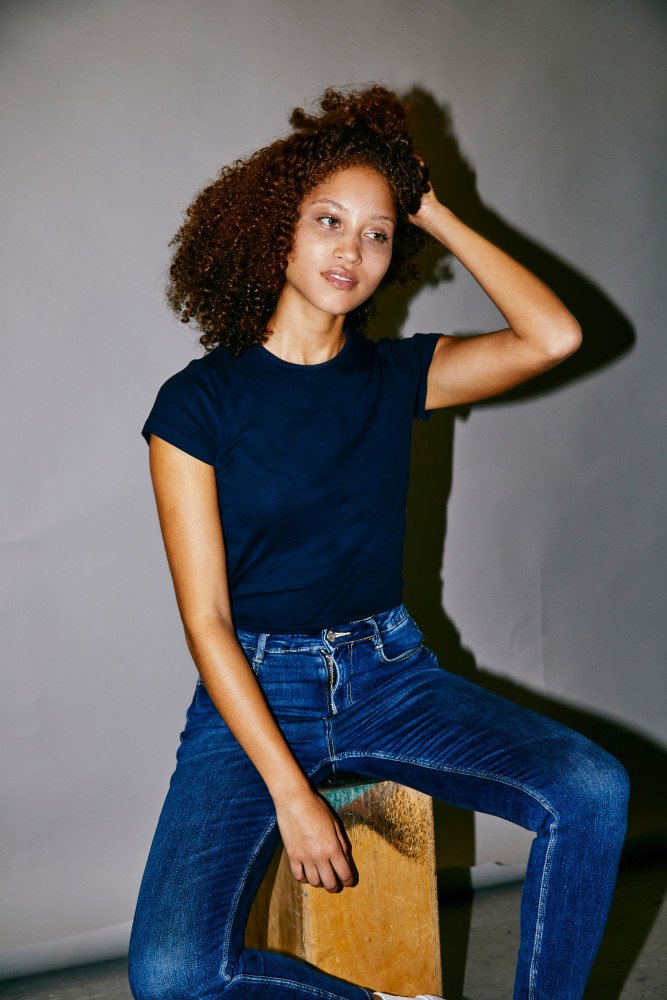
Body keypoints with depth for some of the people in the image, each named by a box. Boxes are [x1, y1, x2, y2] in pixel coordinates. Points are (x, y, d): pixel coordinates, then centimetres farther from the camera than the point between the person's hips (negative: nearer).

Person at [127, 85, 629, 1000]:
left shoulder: (397, 376, 4)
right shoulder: (199, 401, -6)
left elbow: (555, 337, -13)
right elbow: (206, 621, -9)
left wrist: (437, 215, -4)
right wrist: (290, 791, -16)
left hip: (389, 674, 3)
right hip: (254, 692, -2)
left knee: (595, 792, -21)